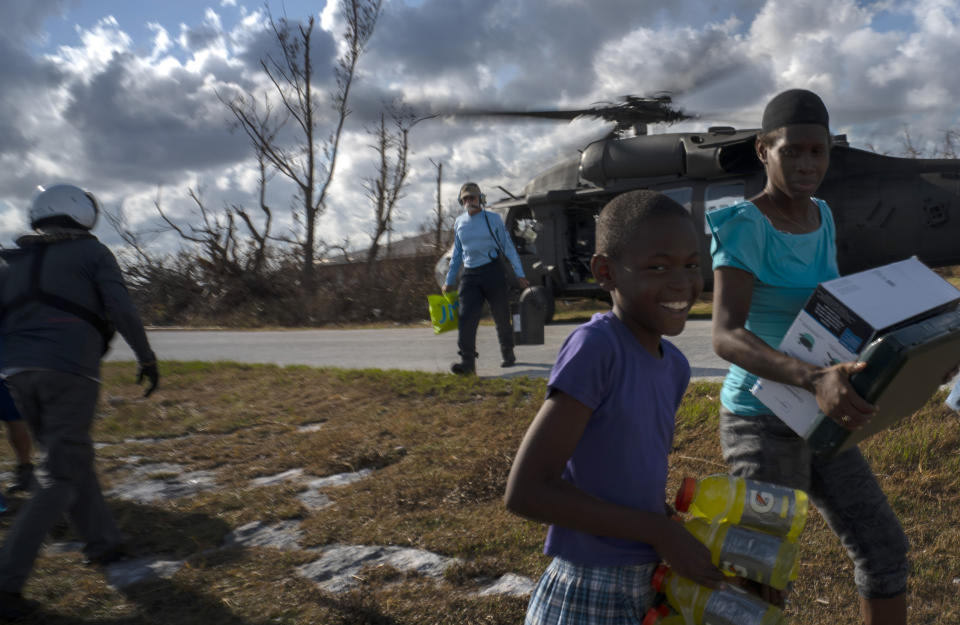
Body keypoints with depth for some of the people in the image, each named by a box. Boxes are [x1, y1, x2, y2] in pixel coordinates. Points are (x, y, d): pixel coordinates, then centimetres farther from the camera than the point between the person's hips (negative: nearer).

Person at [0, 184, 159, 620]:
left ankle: (103, 542, 31)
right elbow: (121, 309, -7)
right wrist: (146, 357, -1)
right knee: (63, 477, 0)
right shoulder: (92, 252, 7)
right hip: (70, 372, -5)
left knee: (71, 459, 21)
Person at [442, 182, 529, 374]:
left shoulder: (493, 219, 1)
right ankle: (467, 362, -15)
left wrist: (519, 274, 0)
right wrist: (449, 281, 18)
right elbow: (457, 254, 20)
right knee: (466, 318, -13)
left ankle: (508, 354, 26)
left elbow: (508, 247, 4)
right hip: (470, 275, 3)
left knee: (501, 316, 5)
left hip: (492, 272, -2)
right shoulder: (459, 223, 11)